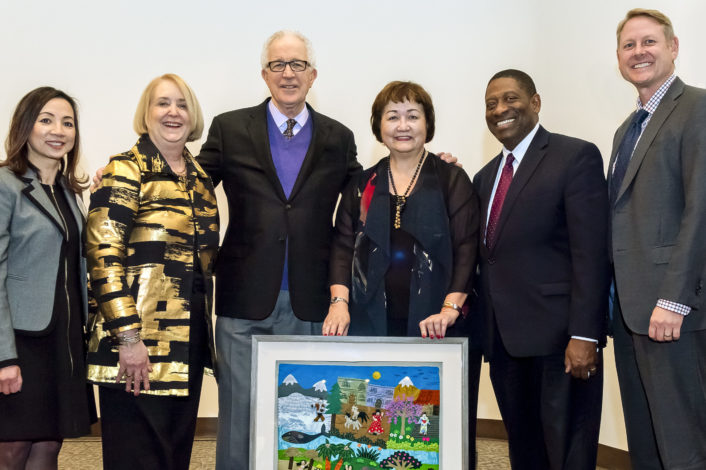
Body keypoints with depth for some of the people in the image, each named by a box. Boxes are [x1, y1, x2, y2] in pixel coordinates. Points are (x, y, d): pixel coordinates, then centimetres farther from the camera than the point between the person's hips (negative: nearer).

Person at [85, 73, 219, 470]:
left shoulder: (201, 178, 14)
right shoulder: (126, 170, -6)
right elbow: (104, 256, -15)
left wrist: (205, 331, 14)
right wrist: (128, 337, -20)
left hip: (190, 342, 7)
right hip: (139, 347, -6)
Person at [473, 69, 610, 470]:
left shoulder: (577, 157, -5)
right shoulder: (486, 176, 17)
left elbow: (591, 253, -13)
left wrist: (584, 335, -18)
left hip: (559, 340, -6)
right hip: (504, 342, 7)